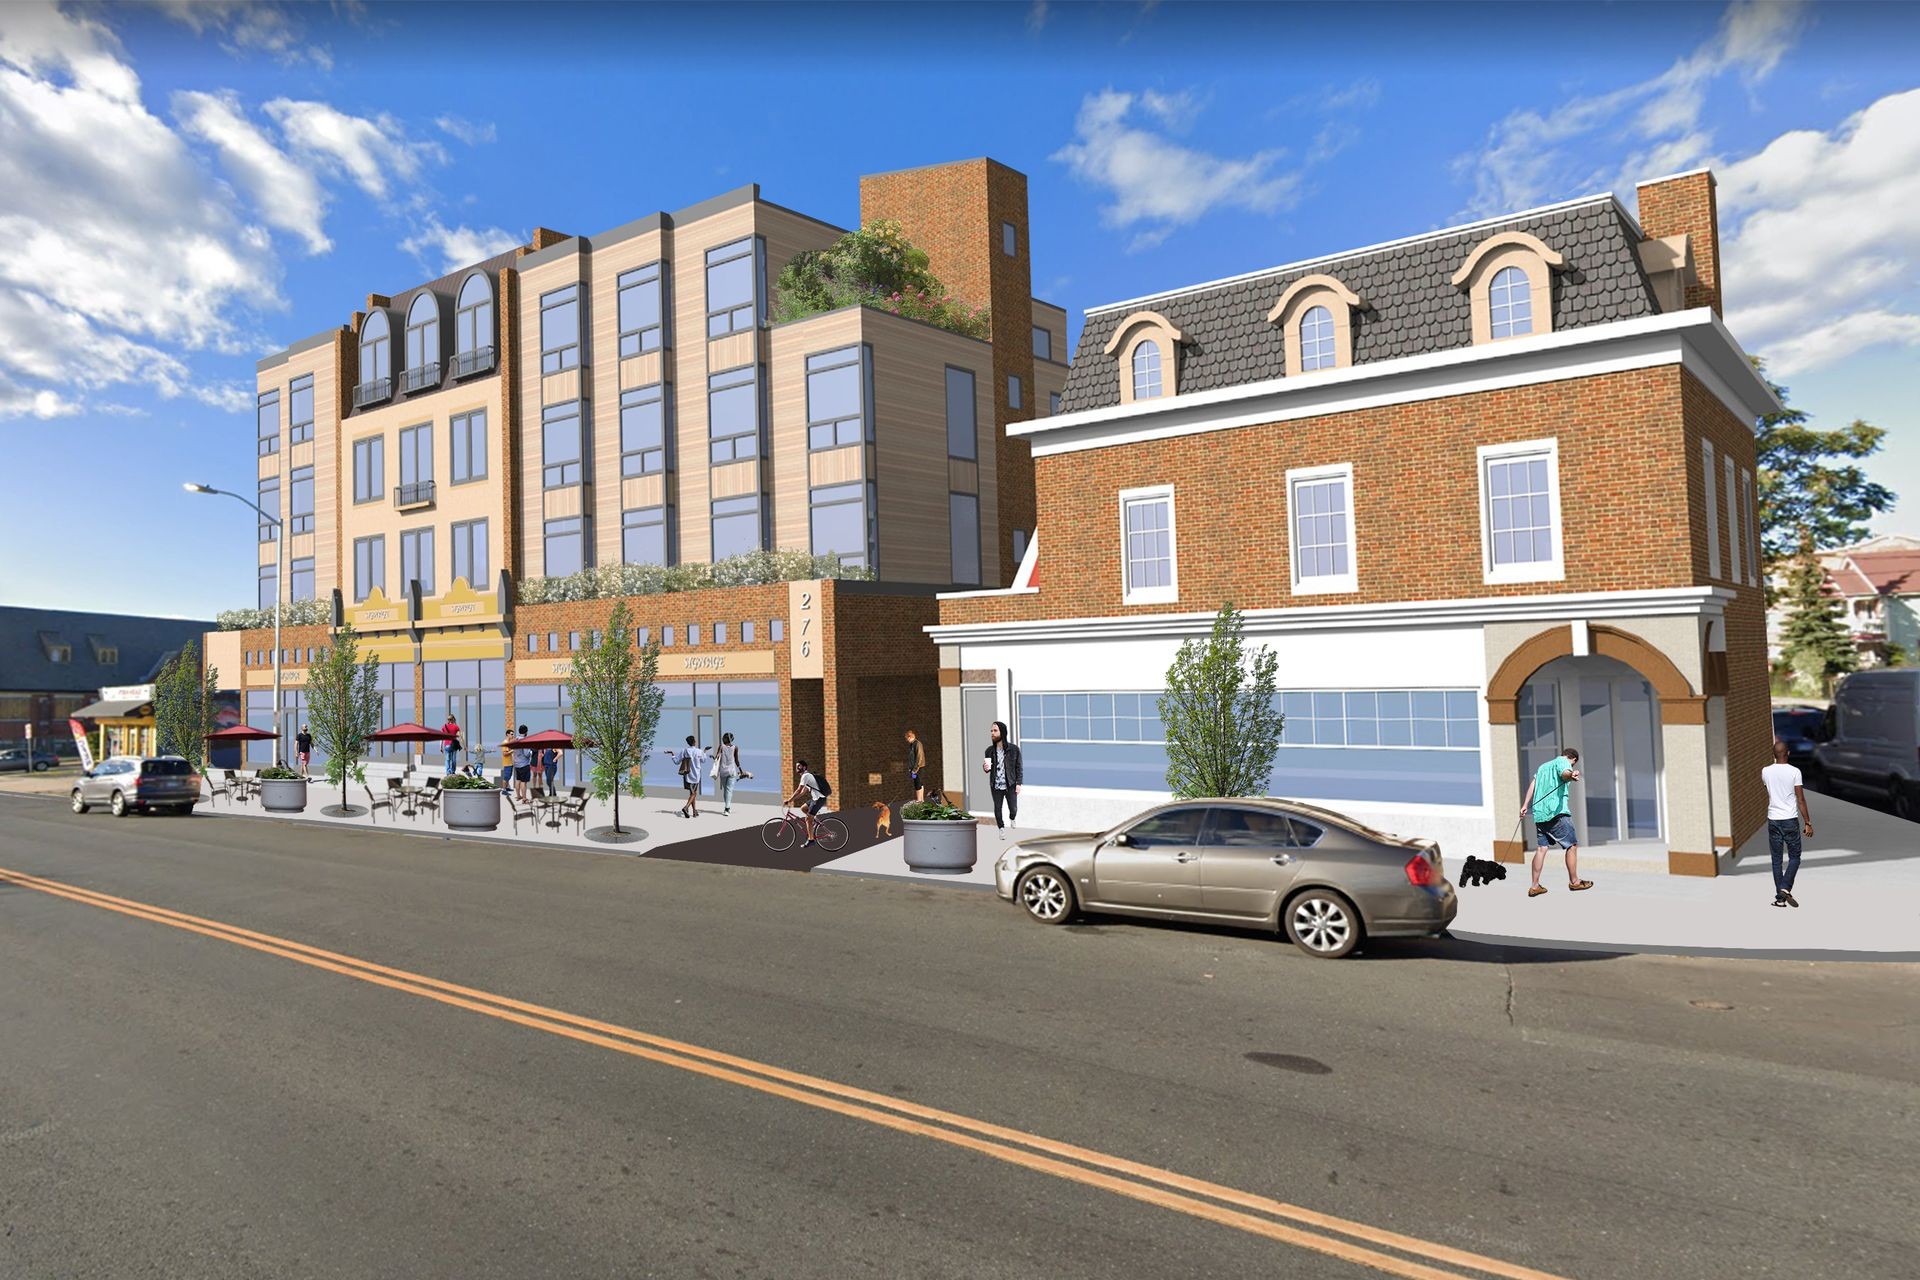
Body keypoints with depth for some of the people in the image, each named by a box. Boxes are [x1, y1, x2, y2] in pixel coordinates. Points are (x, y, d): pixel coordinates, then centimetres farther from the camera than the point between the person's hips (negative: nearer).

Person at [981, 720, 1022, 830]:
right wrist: (985, 768, -14)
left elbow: (1018, 767, -1)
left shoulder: (1014, 749, -5)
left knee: (1013, 809, 2)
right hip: (996, 786, 2)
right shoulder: (989, 751, 0)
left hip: (1010, 785, -2)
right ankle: (1001, 828, 32)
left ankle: (1012, 819, 37)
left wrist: (1018, 783, -7)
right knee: (997, 810, 8)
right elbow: (987, 768, 10)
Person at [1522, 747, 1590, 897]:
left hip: (1539, 813, 7)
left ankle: (1535, 886, 4)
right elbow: (1565, 773, -23)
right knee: (1572, 845, 6)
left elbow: (1533, 784, 16)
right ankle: (1574, 881, 12)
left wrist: (1525, 805, 11)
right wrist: (1571, 776, -47)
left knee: (1542, 847, 7)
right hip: (1556, 812, -7)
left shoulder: (1543, 766, 26)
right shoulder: (1564, 762, 2)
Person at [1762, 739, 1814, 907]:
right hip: (1791, 820, -2)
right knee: (1794, 857, 11)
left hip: (1773, 821, 2)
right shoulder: (1794, 772, -9)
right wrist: (1808, 823, -1)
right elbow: (1801, 800, -9)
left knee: (1777, 860, 7)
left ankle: (1780, 897, 8)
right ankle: (1785, 887, -7)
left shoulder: (1766, 771, -1)